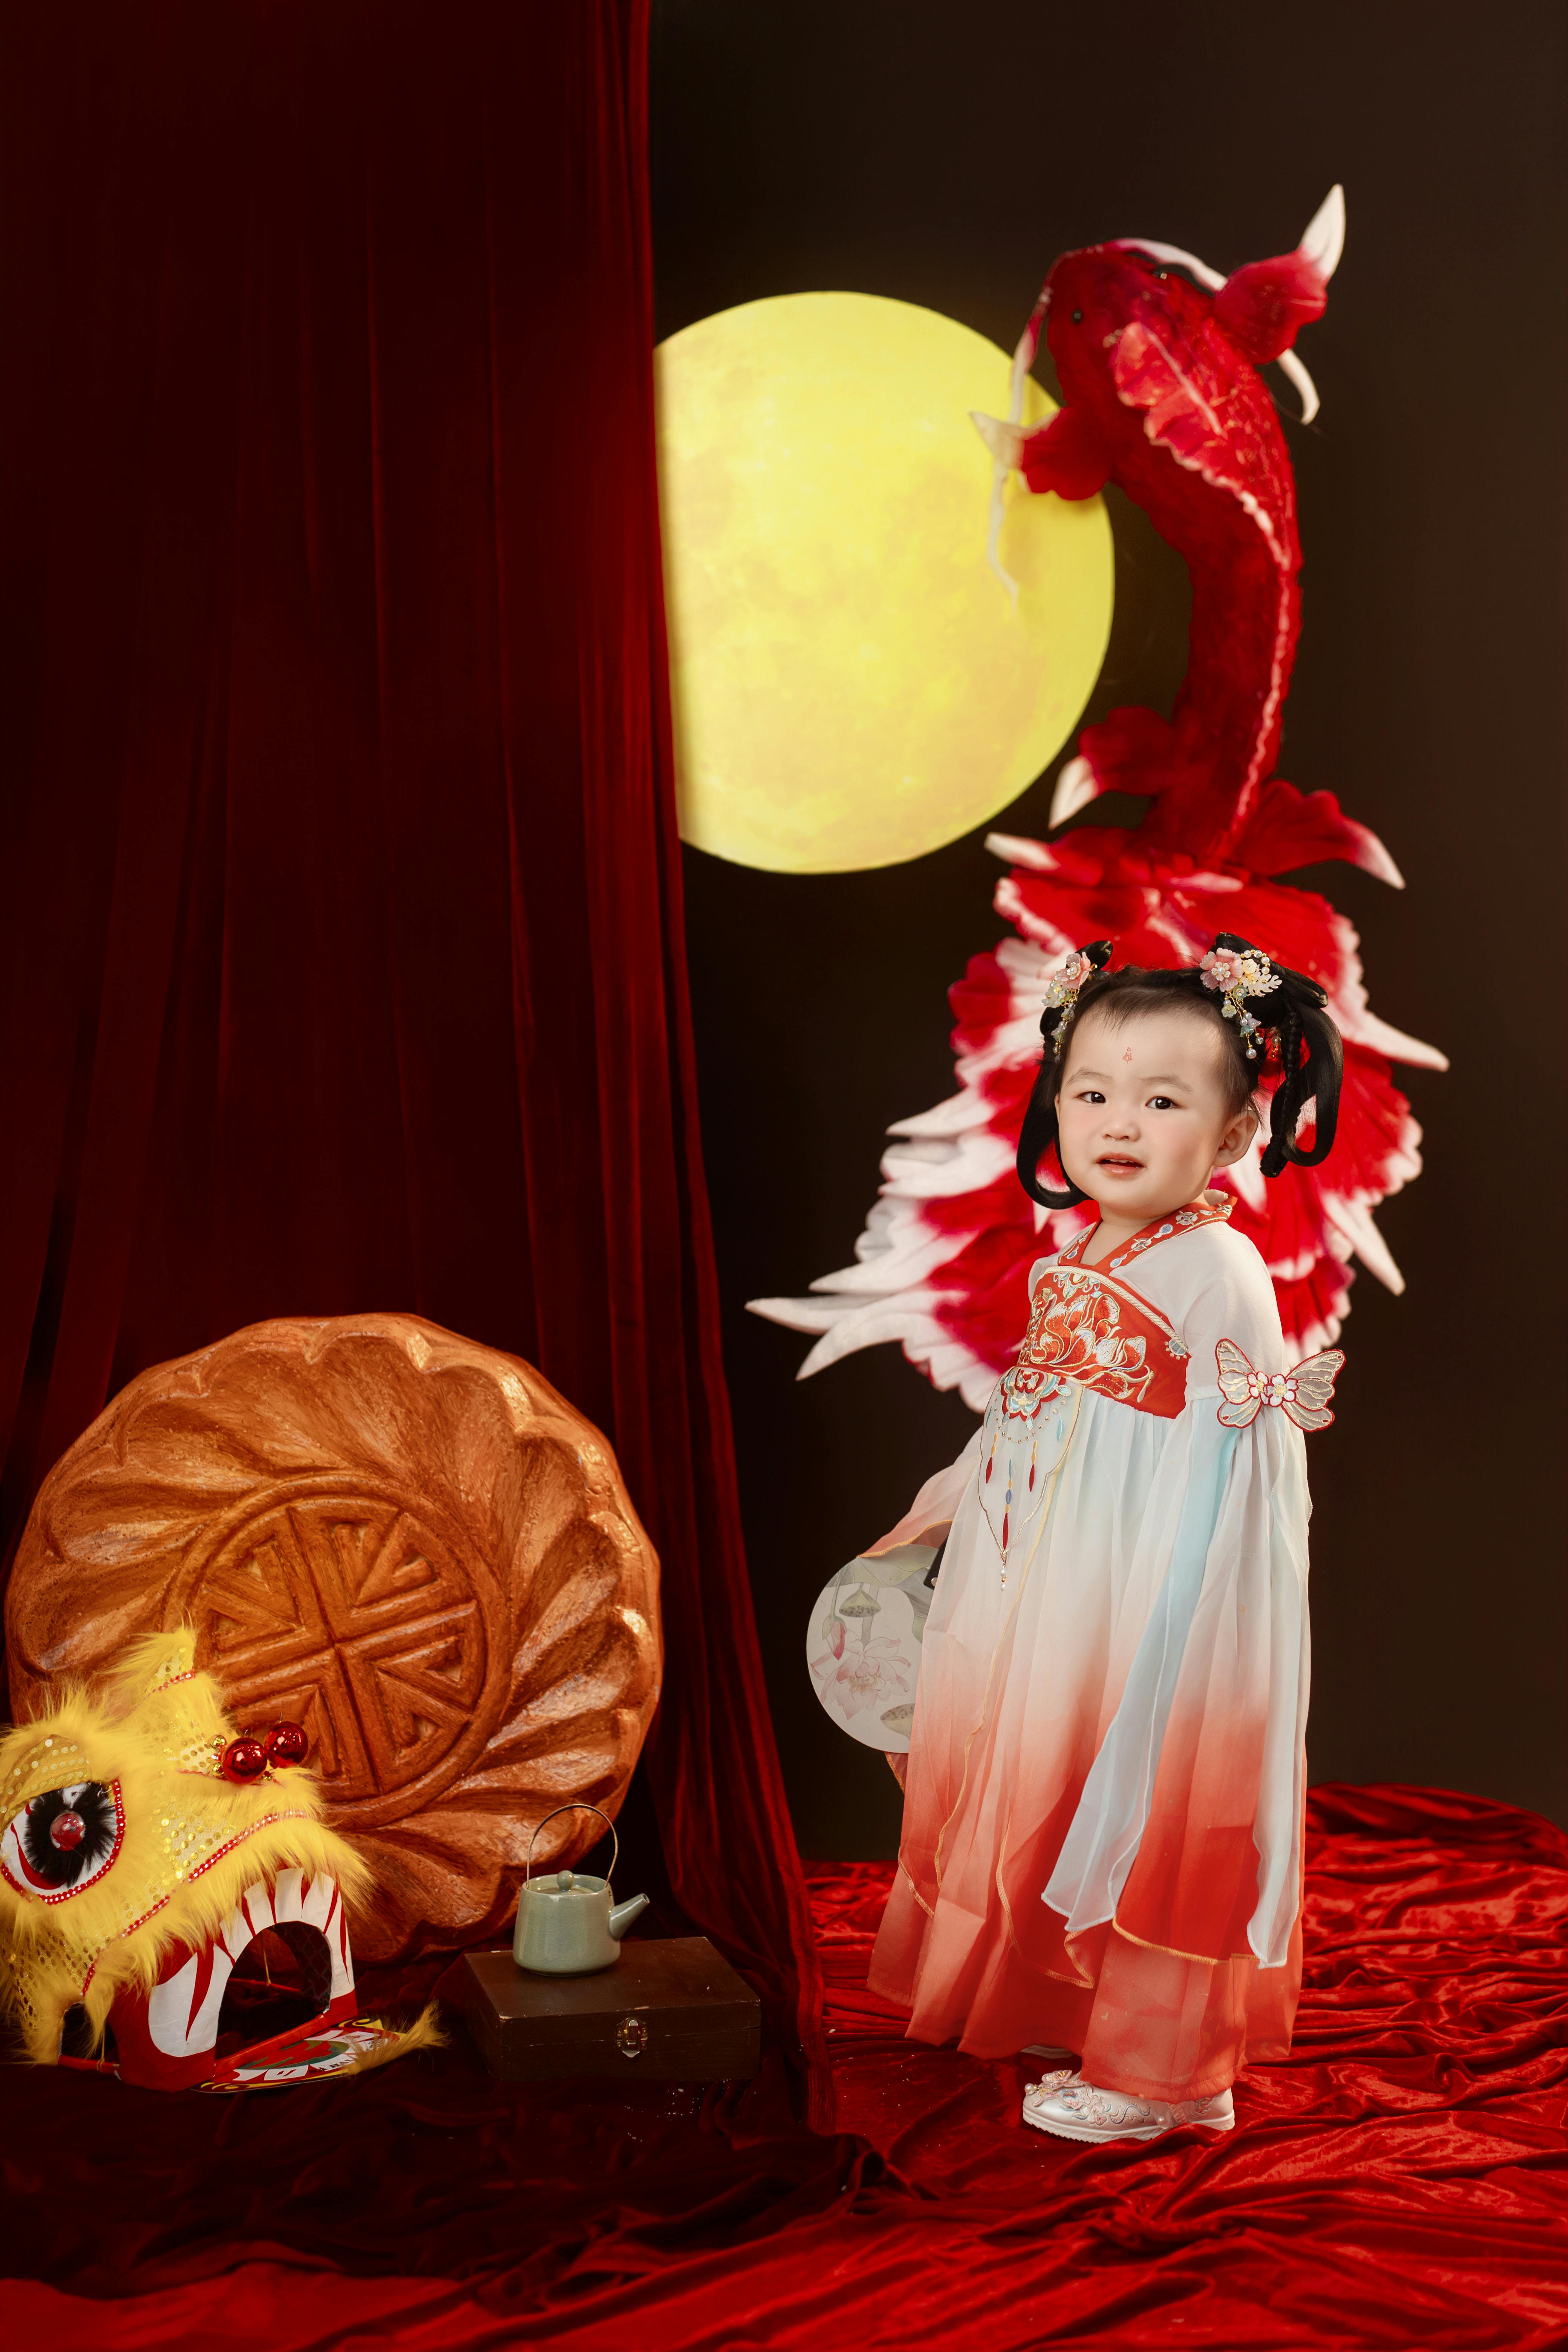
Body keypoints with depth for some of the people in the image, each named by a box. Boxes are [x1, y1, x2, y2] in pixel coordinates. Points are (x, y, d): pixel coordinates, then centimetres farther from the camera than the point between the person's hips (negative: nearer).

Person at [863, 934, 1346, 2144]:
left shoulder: (1219, 1272, -16)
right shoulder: (1070, 1260, 9)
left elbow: (1240, 1459, -18)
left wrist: (1271, 1413, -36)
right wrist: (951, 1496, 28)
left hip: (1165, 1597, -8)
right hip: (1053, 1590, 8)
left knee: (1147, 1814, 2)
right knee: (1047, 1798, 17)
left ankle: (1161, 2072, 18)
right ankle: (1068, 2007, 36)